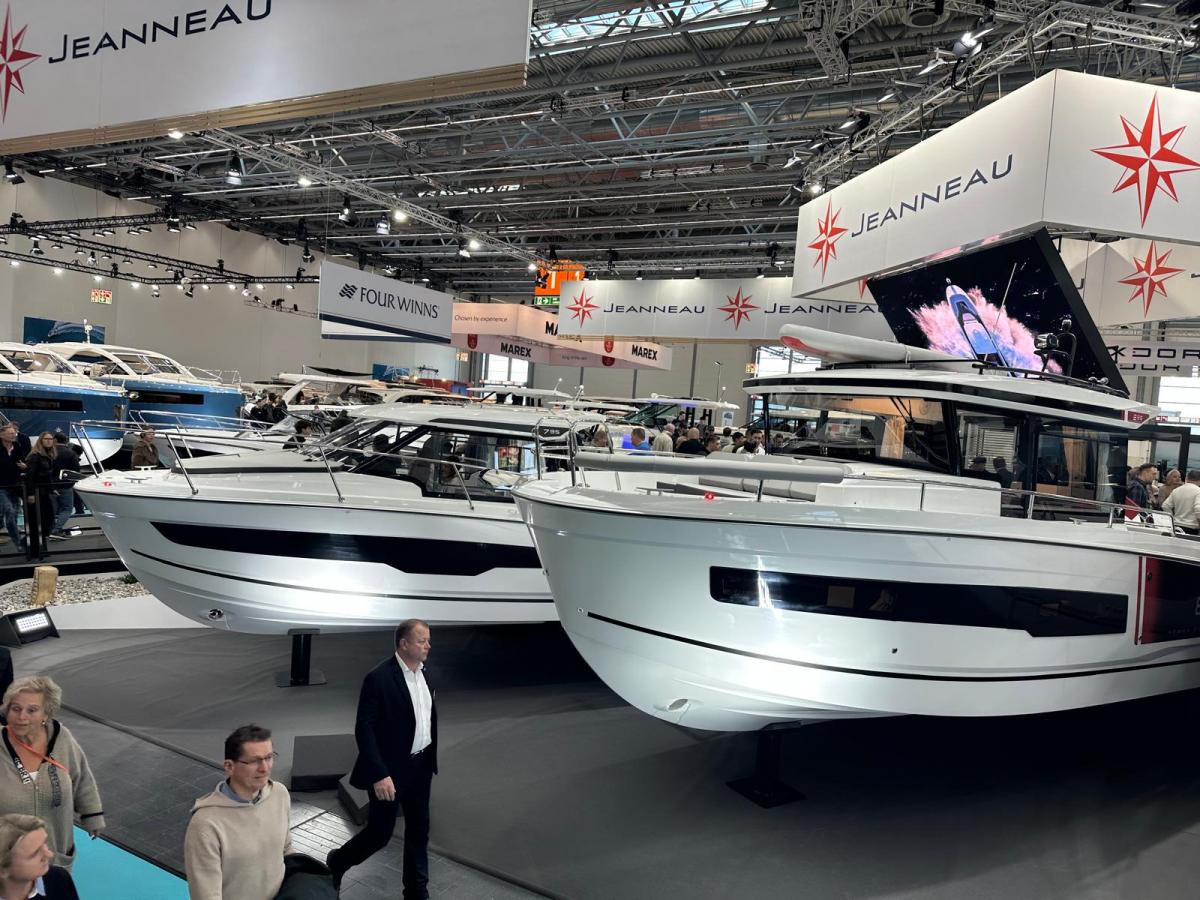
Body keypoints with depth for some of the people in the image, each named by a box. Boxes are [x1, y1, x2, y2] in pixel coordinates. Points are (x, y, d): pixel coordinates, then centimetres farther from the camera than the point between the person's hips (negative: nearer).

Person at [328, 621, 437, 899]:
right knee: (380, 833, 8)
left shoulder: (424, 671, 2)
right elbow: (364, 729, -20)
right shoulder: (379, 677, -20)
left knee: (419, 830, 14)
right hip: (390, 769, -6)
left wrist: (431, 759, 9)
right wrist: (379, 775, -24)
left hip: (420, 766, 6)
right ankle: (337, 862, 36)